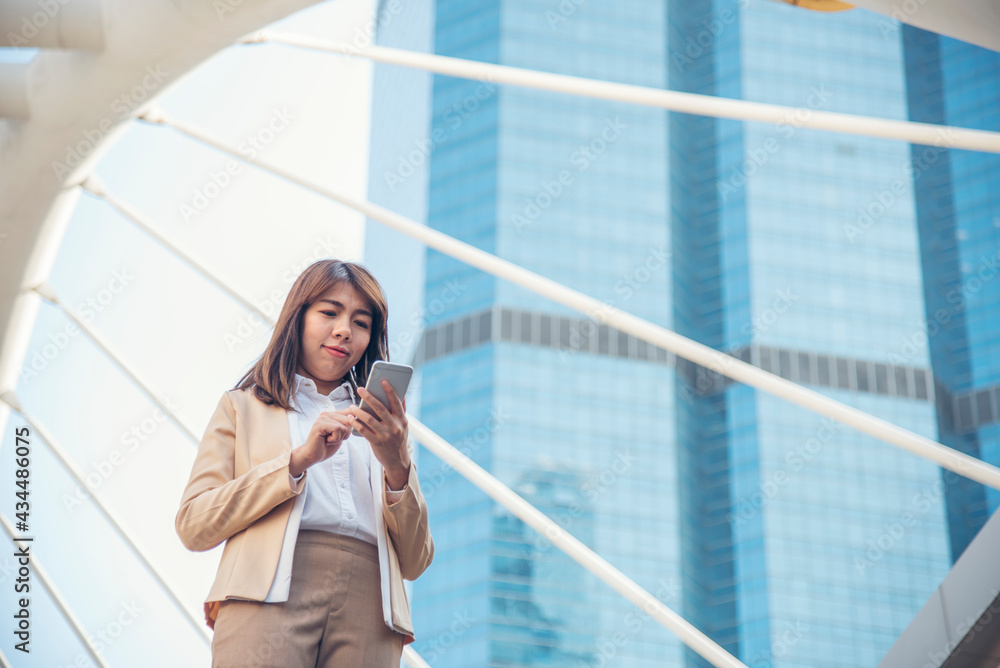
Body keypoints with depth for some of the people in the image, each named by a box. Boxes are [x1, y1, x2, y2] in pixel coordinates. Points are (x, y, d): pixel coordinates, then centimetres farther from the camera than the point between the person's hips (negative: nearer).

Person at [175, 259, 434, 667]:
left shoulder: (383, 428, 24)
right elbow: (193, 526, 4)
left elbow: (415, 563, 15)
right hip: (269, 601, -2)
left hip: (368, 617, 2)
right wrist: (298, 460, -4)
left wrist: (397, 467, -1)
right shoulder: (243, 406, 19)